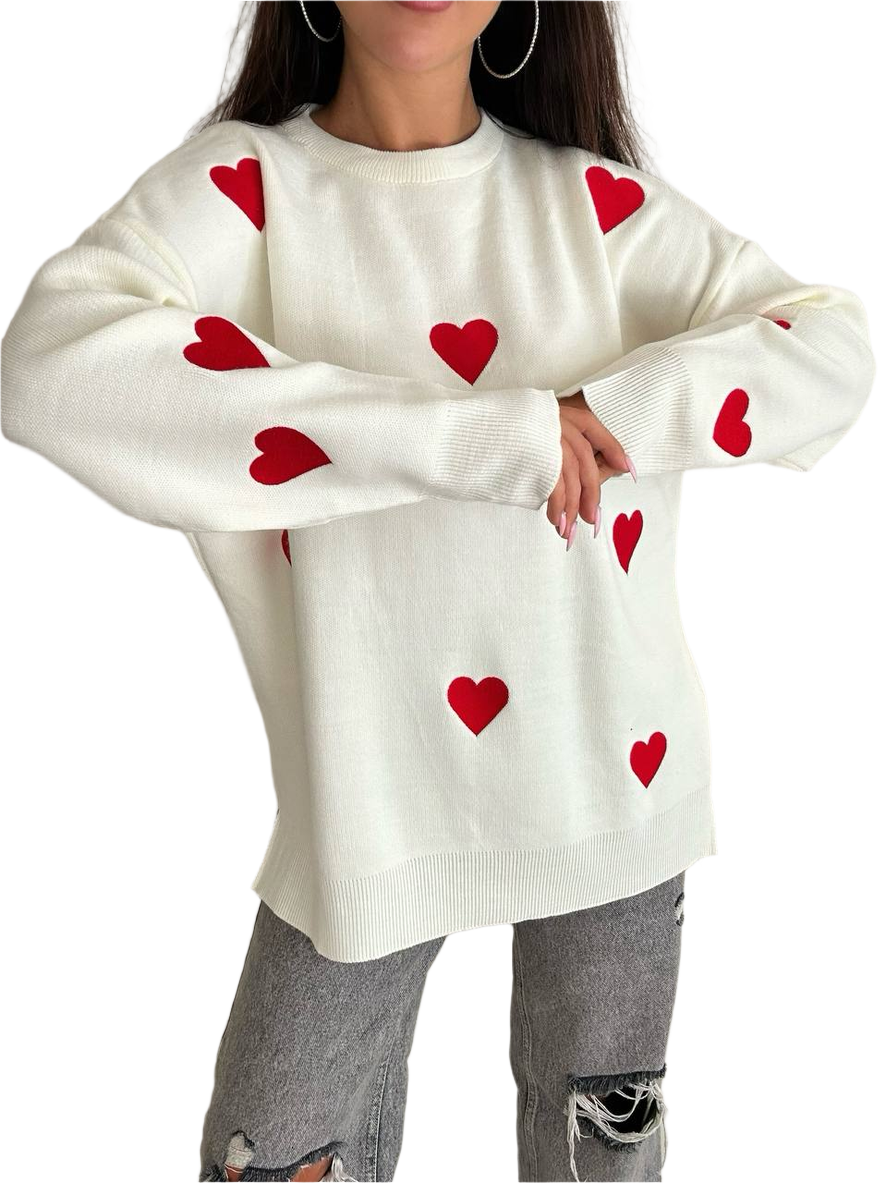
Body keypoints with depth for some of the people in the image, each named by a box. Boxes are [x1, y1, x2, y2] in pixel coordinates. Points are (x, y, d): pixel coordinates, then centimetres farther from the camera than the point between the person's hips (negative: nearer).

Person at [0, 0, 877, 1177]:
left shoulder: (596, 200, 1)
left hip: (611, 767, 2)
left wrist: (597, 414, -19)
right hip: (372, 791, -1)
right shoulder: (243, 181, -6)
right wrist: (468, 433, -28)